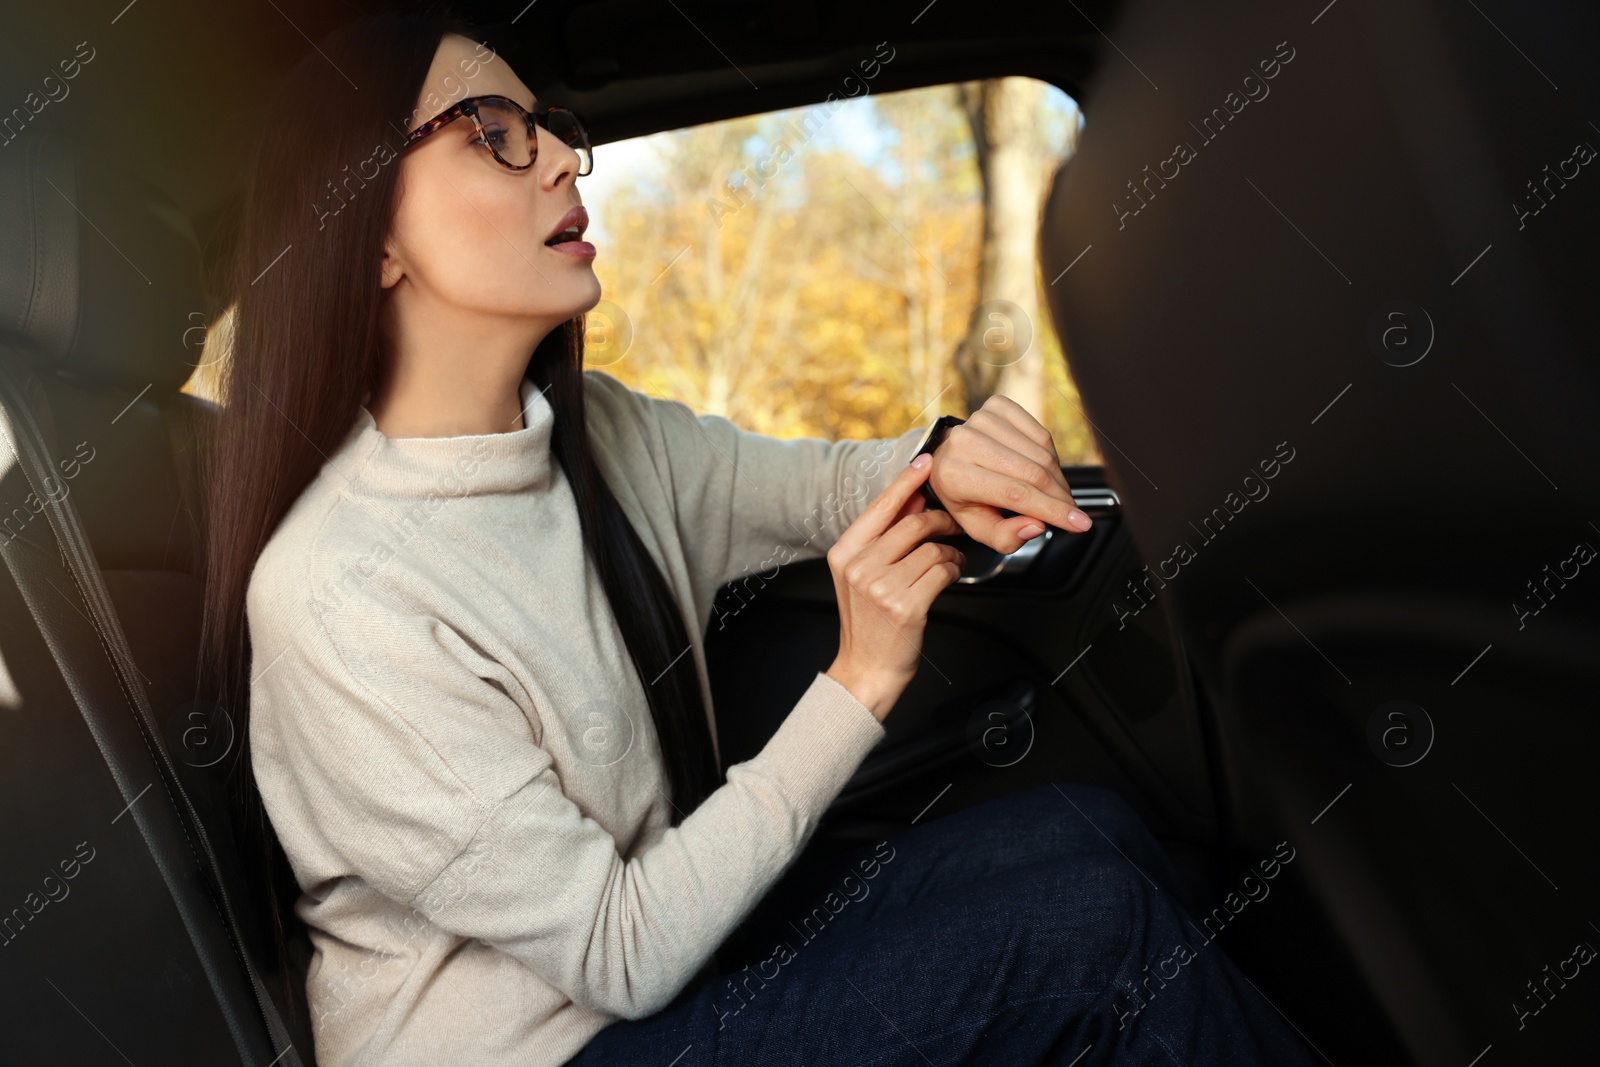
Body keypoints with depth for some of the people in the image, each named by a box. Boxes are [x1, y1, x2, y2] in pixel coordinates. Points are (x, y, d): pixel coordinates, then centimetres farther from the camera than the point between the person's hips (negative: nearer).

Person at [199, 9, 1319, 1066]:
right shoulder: (338, 596, -26)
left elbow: (814, 483, 10)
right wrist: (861, 681, -23)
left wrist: (945, 466, -14)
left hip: (673, 930, 7)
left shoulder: (597, 429, -4)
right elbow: (618, 954, -22)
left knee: (1094, 830, -5)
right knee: (1088, 910, -16)